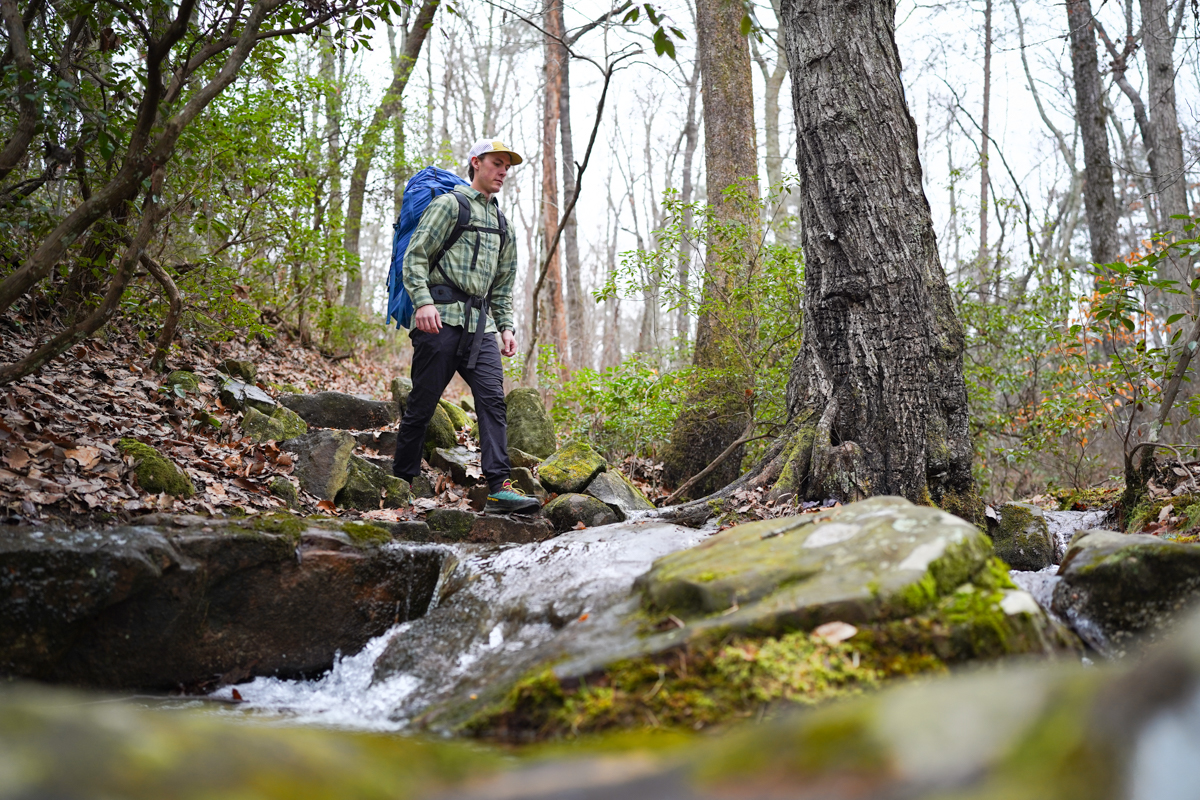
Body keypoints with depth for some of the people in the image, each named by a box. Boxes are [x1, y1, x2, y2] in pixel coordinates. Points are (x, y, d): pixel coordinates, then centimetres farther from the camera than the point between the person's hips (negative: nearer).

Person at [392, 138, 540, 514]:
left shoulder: (501, 222, 24)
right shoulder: (449, 204, 4)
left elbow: (503, 283, 27)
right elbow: (414, 256, -4)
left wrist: (506, 326, 15)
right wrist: (423, 301, -18)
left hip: (481, 324, 6)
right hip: (442, 317, -6)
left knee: (493, 399, -9)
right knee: (423, 401, -2)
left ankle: (499, 486, -14)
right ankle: (401, 480, 11)